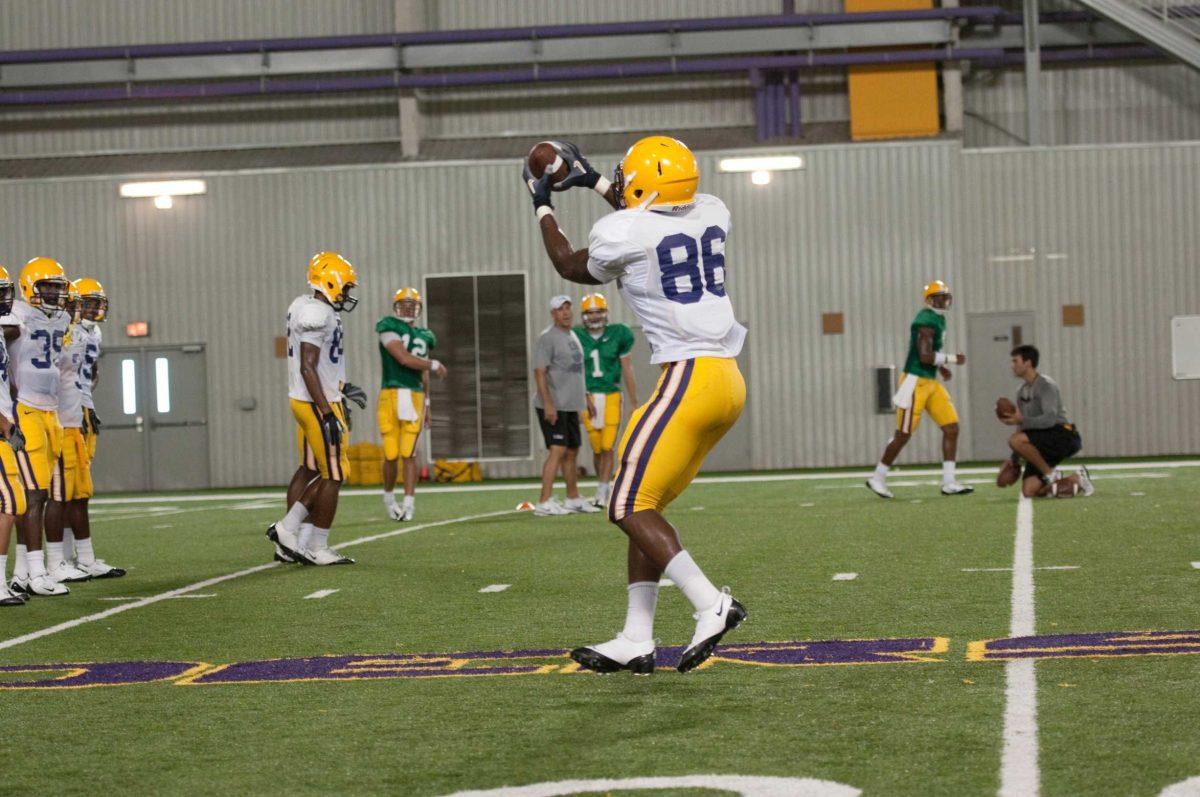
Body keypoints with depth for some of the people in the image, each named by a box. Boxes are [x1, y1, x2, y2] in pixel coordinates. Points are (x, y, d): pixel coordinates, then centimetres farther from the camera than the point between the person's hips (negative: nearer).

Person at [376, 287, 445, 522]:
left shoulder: (423, 336, 18)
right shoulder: (389, 328, 0)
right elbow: (404, 359, -12)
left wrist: (427, 406, 21)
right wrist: (435, 365, 0)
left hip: (415, 398, 3)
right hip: (391, 395, -3)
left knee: (409, 454, -3)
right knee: (391, 455, -2)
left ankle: (409, 504, 1)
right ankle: (389, 497, 21)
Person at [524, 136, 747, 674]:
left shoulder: (621, 233, -8)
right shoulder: (711, 215, 11)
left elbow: (572, 267, 15)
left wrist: (542, 208, 29)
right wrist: (595, 182, 43)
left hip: (689, 378, -8)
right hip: (727, 382, 8)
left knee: (631, 508, -5)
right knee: (646, 506, 12)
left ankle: (710, 605, -17)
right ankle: (636, 640, 10)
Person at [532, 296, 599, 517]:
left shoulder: (572, 336, 17)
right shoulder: (547, 338, -12)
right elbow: (539, 372, -18)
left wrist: (585, 396, 25)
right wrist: (548, 403, -25)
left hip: (570, 406, 9)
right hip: (553, 406, -9)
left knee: (572, 451, 15)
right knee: (558, 450, -16)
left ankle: (573, 498, 26)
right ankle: (544, 503, -18)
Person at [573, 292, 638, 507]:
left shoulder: (617, 335, 0)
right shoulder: (577, 338, 0)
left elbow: (627, 371, 5)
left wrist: (634, 403, 5)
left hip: (611, 396, 0)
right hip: (588, 399, 1)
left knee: (607, 447, -6)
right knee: (597, 449, 4)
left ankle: (602, 493, -4)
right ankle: (602, 487, 21)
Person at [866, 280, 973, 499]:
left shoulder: (938, 319, 14)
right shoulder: (927, 321, -17)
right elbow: (924, 356, -25)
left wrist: (940, 366, 14)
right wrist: (952, 359, -14)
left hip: (931, 382, 10)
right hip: (915, 382, -10)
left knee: (951, 428, 2)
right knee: (903, 435, -1)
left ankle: (949, 482, 3)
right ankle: (877, 478, 14)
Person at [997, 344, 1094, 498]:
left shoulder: (1046, 386, -10)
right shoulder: (1022, 391, 17)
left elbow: (1049, 419, -24)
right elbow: (1024, 428, 20)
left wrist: (1022, 420, -29)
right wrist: (1014, 460, 14)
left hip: (1062, 435, -8)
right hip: (1044, 444, 8)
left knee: (1015, 440, -32)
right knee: (1028, 491, -6)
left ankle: (1050, 474, -15)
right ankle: (1077, 480, 10)